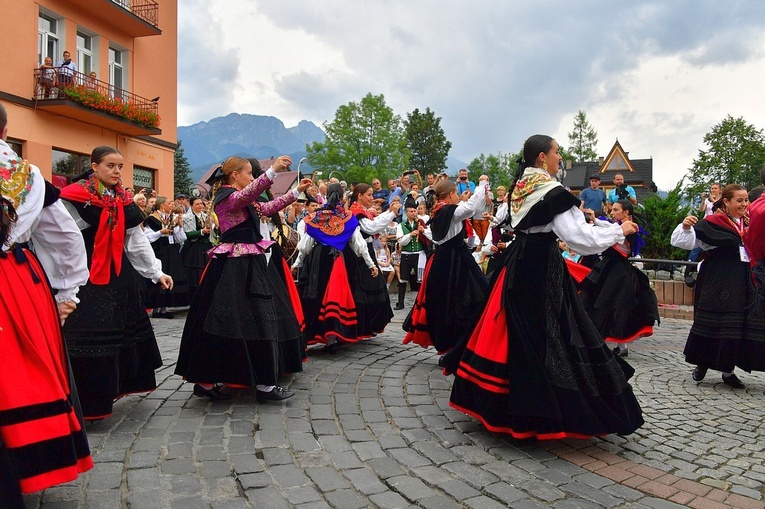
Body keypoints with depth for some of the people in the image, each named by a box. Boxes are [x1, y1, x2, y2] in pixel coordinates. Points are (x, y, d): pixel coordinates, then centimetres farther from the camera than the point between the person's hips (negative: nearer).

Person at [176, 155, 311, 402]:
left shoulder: (245, 201, 20)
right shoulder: (227, 196, -10)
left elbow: (270, 207, 26)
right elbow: (250, 193, -31)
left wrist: (297, 191, 23)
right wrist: (273, 170, -42)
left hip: (249, 265, 10)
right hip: (234, 268, -10)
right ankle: (263, 384, -2)